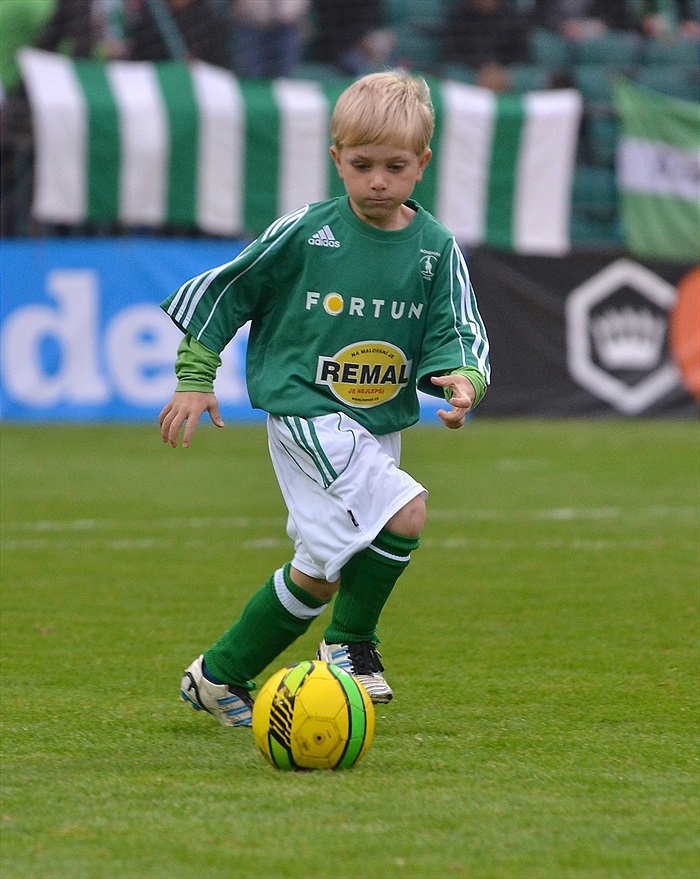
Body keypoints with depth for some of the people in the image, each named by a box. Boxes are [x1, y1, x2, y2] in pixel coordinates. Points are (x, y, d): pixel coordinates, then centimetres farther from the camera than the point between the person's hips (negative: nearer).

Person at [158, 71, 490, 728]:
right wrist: (195, 377, -1)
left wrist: (462, 378, -23)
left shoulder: (436, 248, -1)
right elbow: (223, 291, 0)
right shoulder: (304, 232, -9)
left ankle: (219, 676, 25)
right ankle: (352, 643, -4)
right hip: (305, 410, -5)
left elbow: (457, 331, -1)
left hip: (380, 424, 5)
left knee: (321, 571, 9)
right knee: (404, 513, -24)